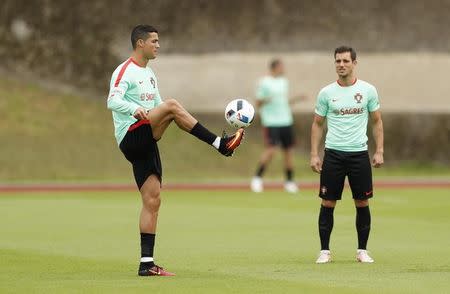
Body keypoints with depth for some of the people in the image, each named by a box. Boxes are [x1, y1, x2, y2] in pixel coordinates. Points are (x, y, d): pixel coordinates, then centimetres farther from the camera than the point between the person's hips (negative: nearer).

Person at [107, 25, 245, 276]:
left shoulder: (149, 74, 23)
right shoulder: (125, 71, -6)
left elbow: (157, 107, 30)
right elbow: (113, 101, -21)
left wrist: (185, 120, 16)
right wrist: (136, 109, -39)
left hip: (146, 144, 9)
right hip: (131, 137, -9)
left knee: (153, 201, 3)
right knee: (172, 105, -26)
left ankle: (147, 263, 3)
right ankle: (220, 144, -24)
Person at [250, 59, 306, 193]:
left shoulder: (284, 81, 15)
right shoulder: (264, 83, -5)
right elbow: (258, 103, -4)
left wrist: (296, 99, 12)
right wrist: (264, 101, -24)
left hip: (286, 121, 7)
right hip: (271, 122, -7)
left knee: (289, 150, 4)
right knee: (271, 149, -17)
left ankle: (289, 182, 12)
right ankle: (257, 178, -5)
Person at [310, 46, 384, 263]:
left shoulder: (368, 90, 1)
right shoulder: (326, 93, 2)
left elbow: (377, 122, 8)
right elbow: (317, 124, 8)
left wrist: (379, 151, 1)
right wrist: (314, 154, 0)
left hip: (359, 154, 0)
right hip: (333, 154, 0)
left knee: (362, 203, 3)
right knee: (328, 203, -1)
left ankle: (362, 250, 14)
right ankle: (325, 251, 7)